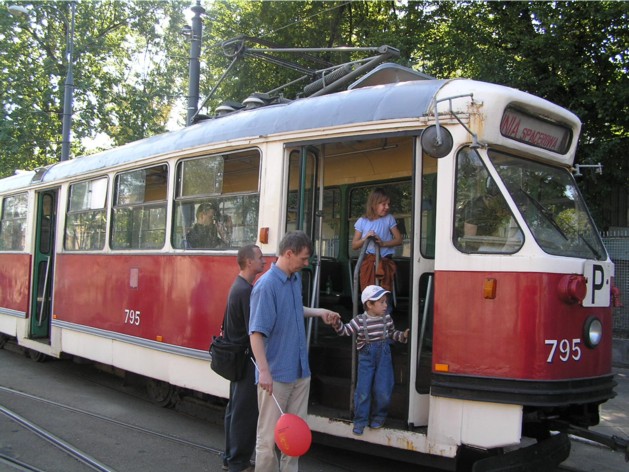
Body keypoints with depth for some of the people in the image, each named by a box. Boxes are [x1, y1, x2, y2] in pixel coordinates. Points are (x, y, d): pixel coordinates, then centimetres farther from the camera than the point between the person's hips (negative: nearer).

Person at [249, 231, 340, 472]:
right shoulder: (266, 285, -18)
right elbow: (256, 332, -22)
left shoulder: (296, 279, 8)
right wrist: (264, 371, -28)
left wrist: (319, 312, 15)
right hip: (276, 375, -8)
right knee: (270, 435, 3)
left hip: (300, 371, 8)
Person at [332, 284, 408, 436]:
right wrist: (337, 323, -29)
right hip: (366, 357, -2)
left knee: (382, 390, 2)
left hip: (383, 356, 2)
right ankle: (360, 421, 14)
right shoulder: (359, 320, -10)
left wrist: (403, 335, -2)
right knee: (363, 390, 0)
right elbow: (344, 331, -12)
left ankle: (378, 416, 25)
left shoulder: (387, 318, 0)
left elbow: (392, 333, 14)